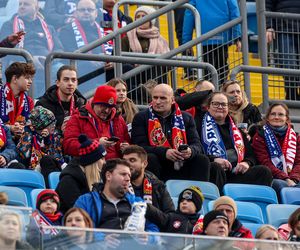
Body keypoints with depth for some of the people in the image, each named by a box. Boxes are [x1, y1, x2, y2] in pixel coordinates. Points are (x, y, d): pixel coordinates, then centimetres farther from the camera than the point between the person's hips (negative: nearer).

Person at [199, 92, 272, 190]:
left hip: (236, 174, 4)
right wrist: (214, 160, -19)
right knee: (216, 168, -40)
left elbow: (251, 154, 25)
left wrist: (247, 163, 0)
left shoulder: (236, 129, 29)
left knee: (264, 171, -20)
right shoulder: (201, 127, 14)